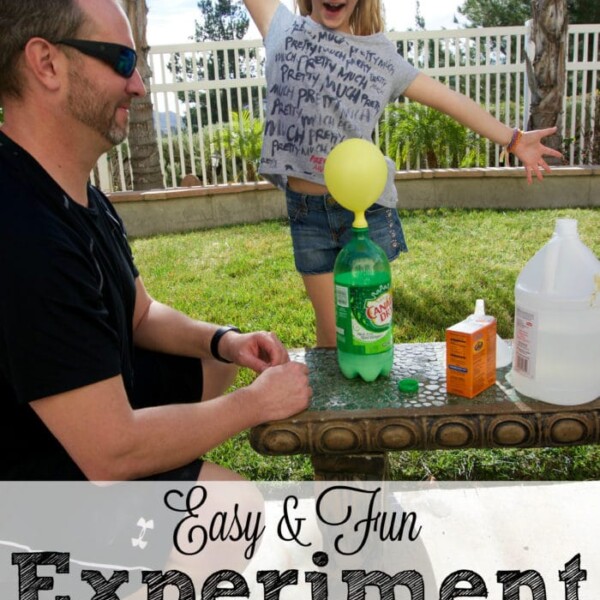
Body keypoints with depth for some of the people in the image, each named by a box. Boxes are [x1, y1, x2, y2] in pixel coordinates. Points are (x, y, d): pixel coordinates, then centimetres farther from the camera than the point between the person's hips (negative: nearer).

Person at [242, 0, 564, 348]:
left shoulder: (380, 55, 8)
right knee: (331, 334, 8)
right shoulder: (283, 29, 8)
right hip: (306, 211, 0)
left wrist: (513, 139, 8)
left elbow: (449, 99, 9)